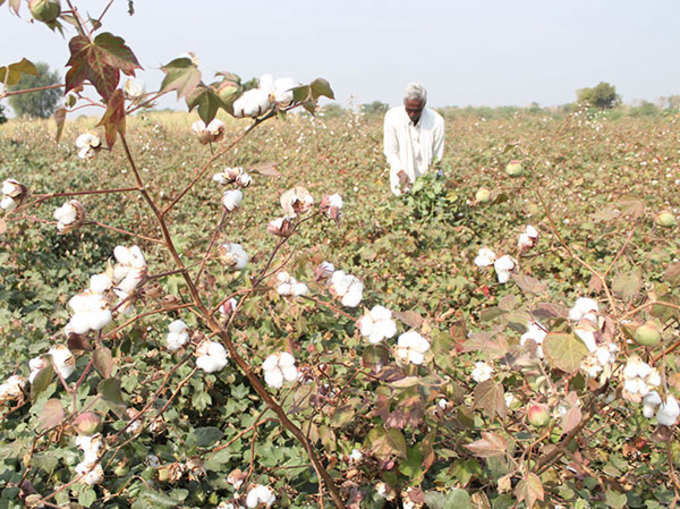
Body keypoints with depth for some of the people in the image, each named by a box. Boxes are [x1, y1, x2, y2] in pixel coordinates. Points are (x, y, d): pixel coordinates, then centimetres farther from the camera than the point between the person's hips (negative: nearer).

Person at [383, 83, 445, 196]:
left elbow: (437, 156, -5)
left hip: (426, 178, 0)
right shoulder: (392, 116, -12)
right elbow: (390, 151, -8)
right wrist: (401, 172, -23)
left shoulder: (436, 121, -13)